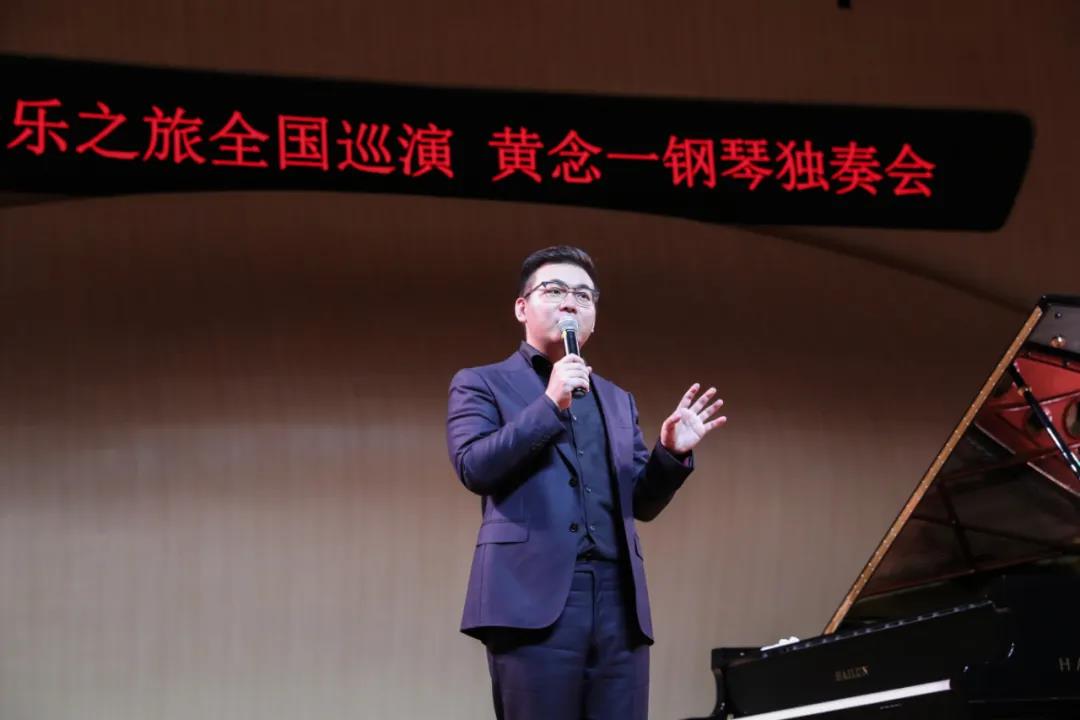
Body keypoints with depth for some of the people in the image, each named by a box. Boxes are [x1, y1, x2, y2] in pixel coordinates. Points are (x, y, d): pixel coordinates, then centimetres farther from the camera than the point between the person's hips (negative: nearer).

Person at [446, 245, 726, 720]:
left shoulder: (618, 400, 23)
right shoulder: (482, 384, 9)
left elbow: (640, 503, 19)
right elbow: (473, 468, -7)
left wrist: (672, 453, 1)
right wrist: (550, 405, -12)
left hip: (619, 599, 5)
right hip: (535, 595, -4)